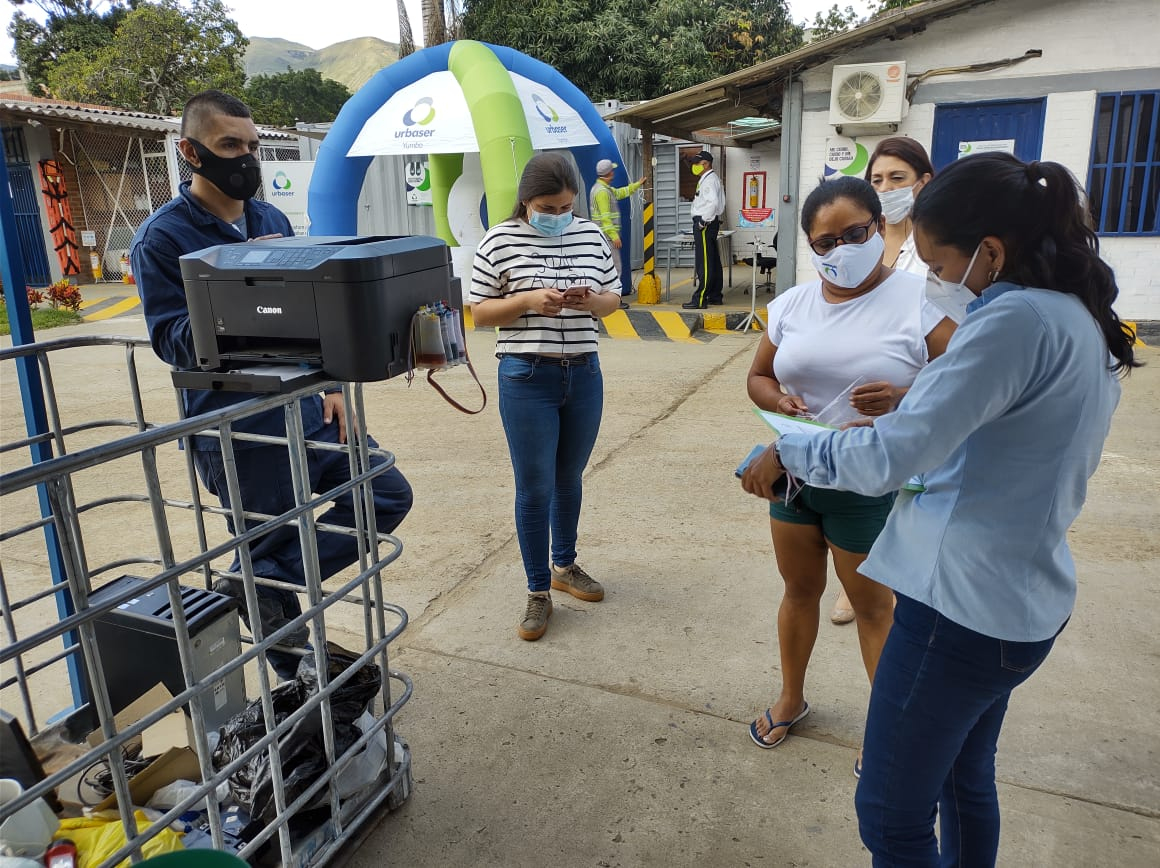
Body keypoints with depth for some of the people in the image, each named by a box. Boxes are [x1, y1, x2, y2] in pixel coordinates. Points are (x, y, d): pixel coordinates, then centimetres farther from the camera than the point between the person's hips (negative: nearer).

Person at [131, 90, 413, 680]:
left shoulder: (272, 220, 9)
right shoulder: (162, 237, -9)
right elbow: (171, 339, -15)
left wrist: (329, 386, 4)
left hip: (305, 410, 6)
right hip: (237, 432, -6)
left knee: (389, 495, 2)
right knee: (267, 546, 6)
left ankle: (262, 583, 6)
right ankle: (300, 678, 28)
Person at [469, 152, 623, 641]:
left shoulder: (591, 235, 5)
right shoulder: (500, 241, -5)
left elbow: (613, 298, 12)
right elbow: (479, 312, -3)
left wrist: (591, 301, -11)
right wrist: (528, 300, -19)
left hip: (584, 375, 4)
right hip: (526, 379, -4)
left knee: (570, 478, 17)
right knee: (535, 489, 1)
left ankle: (564, 565, 38)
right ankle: (538, 592, 17)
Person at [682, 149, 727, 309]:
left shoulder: (709, 179, -12)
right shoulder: (711, 179, 19)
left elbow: (713, 202, -25)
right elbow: (720, 204, 21)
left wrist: (703, 221, -20)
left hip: (705, 224, -11)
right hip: (711, 222, 11)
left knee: (704, 263, -10)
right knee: (713, 262, 13)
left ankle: (700, 299, -11)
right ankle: (716, 296, 20)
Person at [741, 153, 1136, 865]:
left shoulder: (1017, 319, -21)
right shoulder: (1085, 321, 9)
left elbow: (887, 457, -27)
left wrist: (785, 453, -12)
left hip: (963, 606, -10)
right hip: (1028, 600, 10)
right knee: (965, 779, 26)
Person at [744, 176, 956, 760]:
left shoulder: (919, 303, -14)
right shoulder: (792, 305, 2)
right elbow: (758, 377, 11)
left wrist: (902, 399, -32)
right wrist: (781, 401, -11)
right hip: (793, 470, 5)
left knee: (872, 607, 11)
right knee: (799, 590, 20)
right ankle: (791, 698, 42)